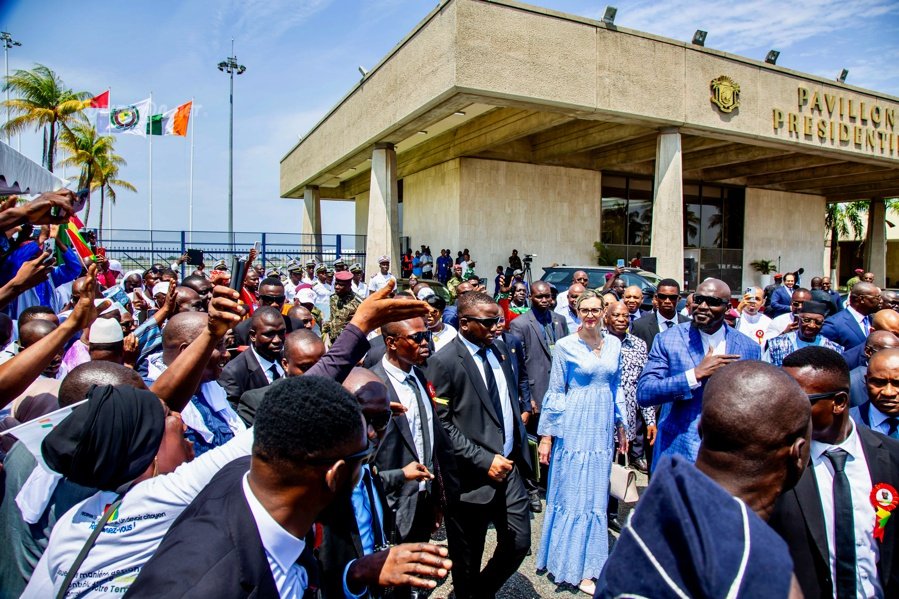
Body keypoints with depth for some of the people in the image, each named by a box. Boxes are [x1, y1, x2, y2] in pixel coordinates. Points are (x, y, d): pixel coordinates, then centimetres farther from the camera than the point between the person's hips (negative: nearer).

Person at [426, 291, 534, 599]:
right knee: (467, 562, 12)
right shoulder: (444, 362, -15)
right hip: (472, 475, -6)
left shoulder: (499, 349, 6)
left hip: (509, 467, 6)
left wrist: (520, 449, 10)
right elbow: (442, 424, -17)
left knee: (519, 543, 14)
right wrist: (484, 461, -18)